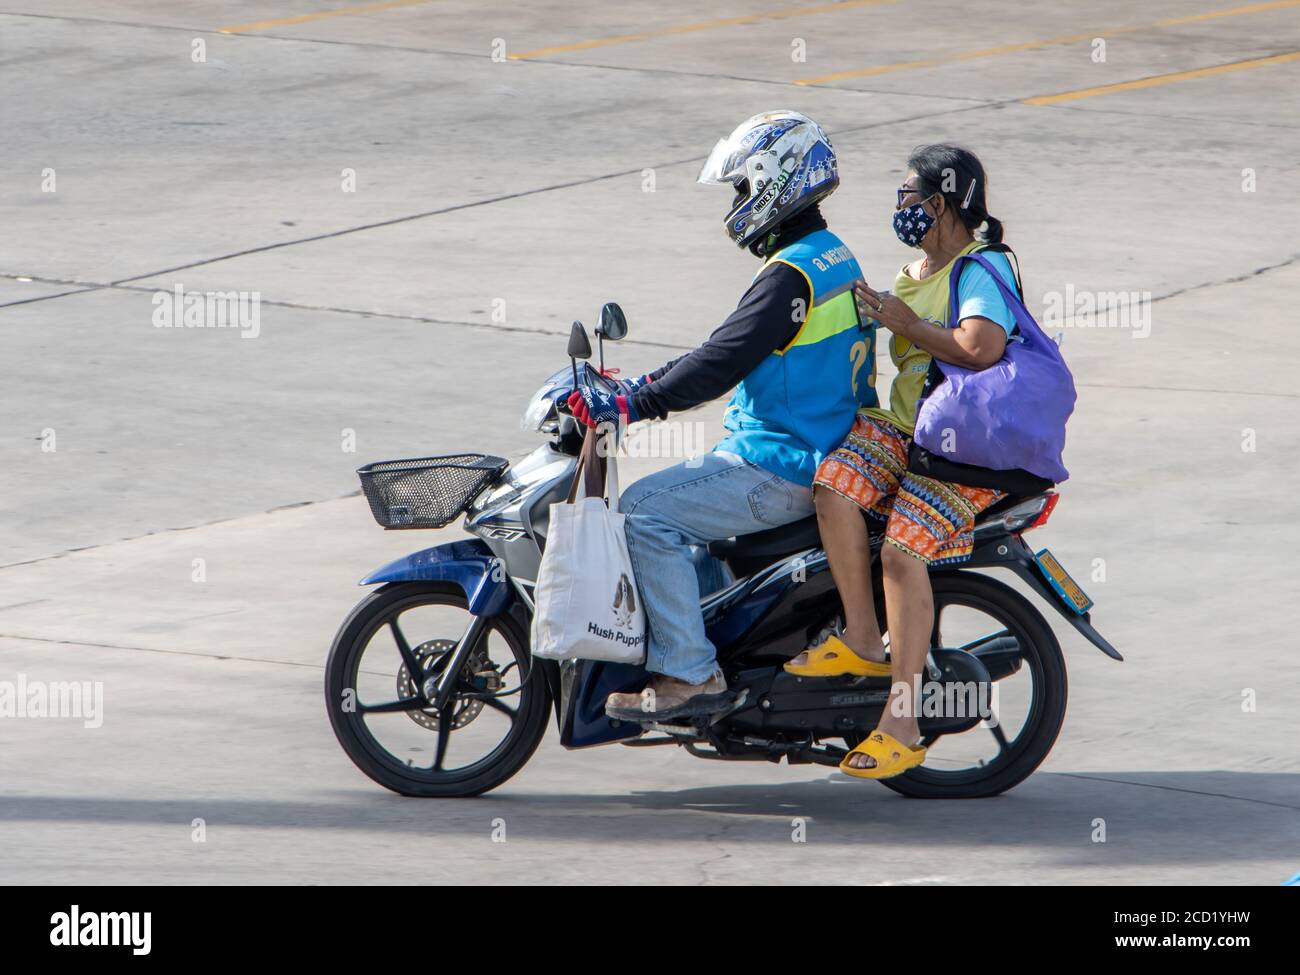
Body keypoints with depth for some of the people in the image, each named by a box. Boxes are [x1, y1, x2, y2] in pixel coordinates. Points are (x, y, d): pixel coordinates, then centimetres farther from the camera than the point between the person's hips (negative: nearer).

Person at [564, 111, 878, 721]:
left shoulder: (791, 275, -19)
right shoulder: (832, 257, 15)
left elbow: (723, 363, -25)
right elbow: (728, 351, 20)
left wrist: (628, 406, -23)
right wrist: (641, 387, 17)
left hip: (781, 470, -11)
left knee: (644, 510, -15)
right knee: (672, 499, 22)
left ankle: (689, 674, -16)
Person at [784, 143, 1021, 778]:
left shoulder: (983, 269, -8)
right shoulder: (913, 275, 23)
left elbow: (982, 347, -25)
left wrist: (906, 324, -15)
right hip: (903, 429, 8)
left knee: (902, 551, -25)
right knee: (836, 484, -23)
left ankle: (900, 725, -24)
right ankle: (862, 640, -13)